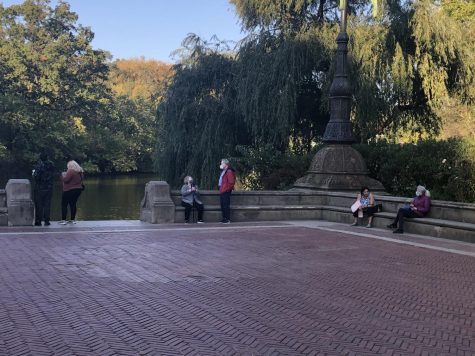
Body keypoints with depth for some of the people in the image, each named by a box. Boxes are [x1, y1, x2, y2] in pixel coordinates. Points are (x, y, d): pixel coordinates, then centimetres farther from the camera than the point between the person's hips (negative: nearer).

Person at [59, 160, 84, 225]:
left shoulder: (71, 171, -16)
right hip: (78, 189, 8)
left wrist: (63, 174, 0)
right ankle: (73, 219, 15)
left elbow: (65, 180, -19)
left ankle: (63, 220, -6)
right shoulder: (80, 172, 10)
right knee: (73, 204, 14)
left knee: (64, 205, -1)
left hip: (69, 190, -8)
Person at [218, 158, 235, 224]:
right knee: (222, 205, 13)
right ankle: (224, 218, 20)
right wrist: (220, 187, 17)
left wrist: (227, 188, -17)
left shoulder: (229, 171, -13)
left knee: (226, 205, -9)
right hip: (222, 191, 10)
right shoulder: (223, 171, 19)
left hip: (226, 191, -10)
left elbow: (231, 182, -19)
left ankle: (228, 219, -6)